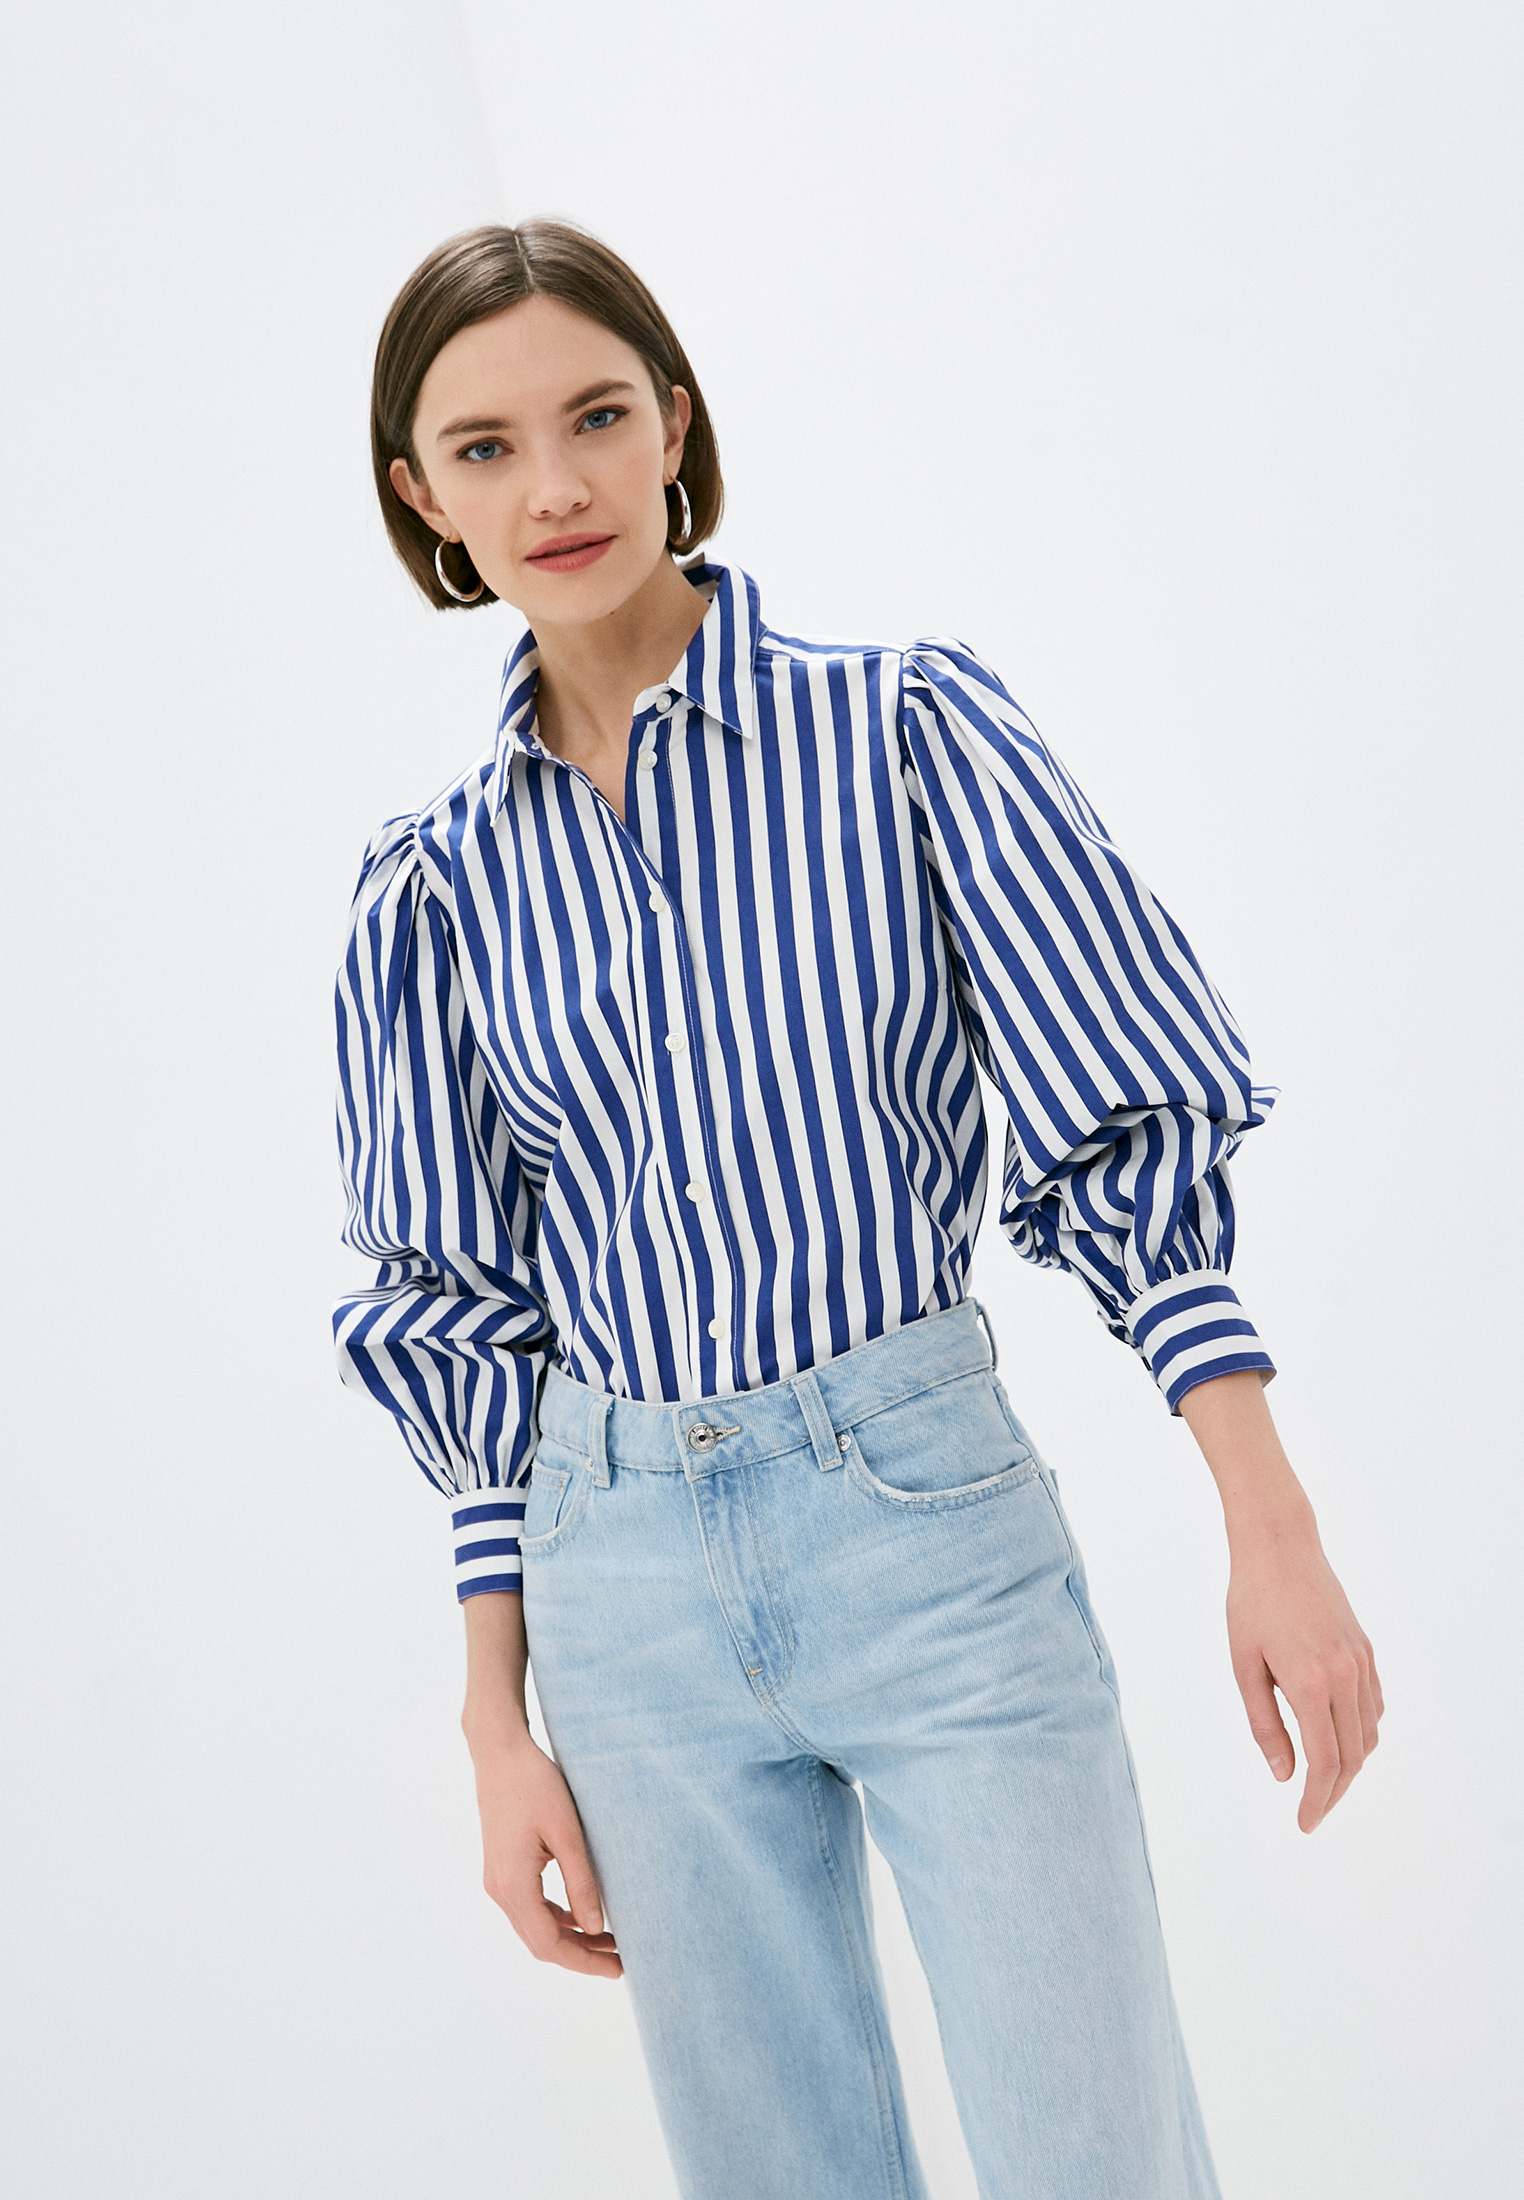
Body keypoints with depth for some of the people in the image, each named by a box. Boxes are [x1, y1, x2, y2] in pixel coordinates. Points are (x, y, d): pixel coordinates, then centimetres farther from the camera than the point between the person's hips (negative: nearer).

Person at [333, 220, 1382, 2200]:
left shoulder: (905, 729, -3)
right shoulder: (440, 877, 6)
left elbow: (1129, 1134, -4)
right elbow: (467, 1311, 10)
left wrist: (1275, 1534, -9)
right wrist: (498, 1721, 9)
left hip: (927, 1517, -3)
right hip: (627, 1575, 3)